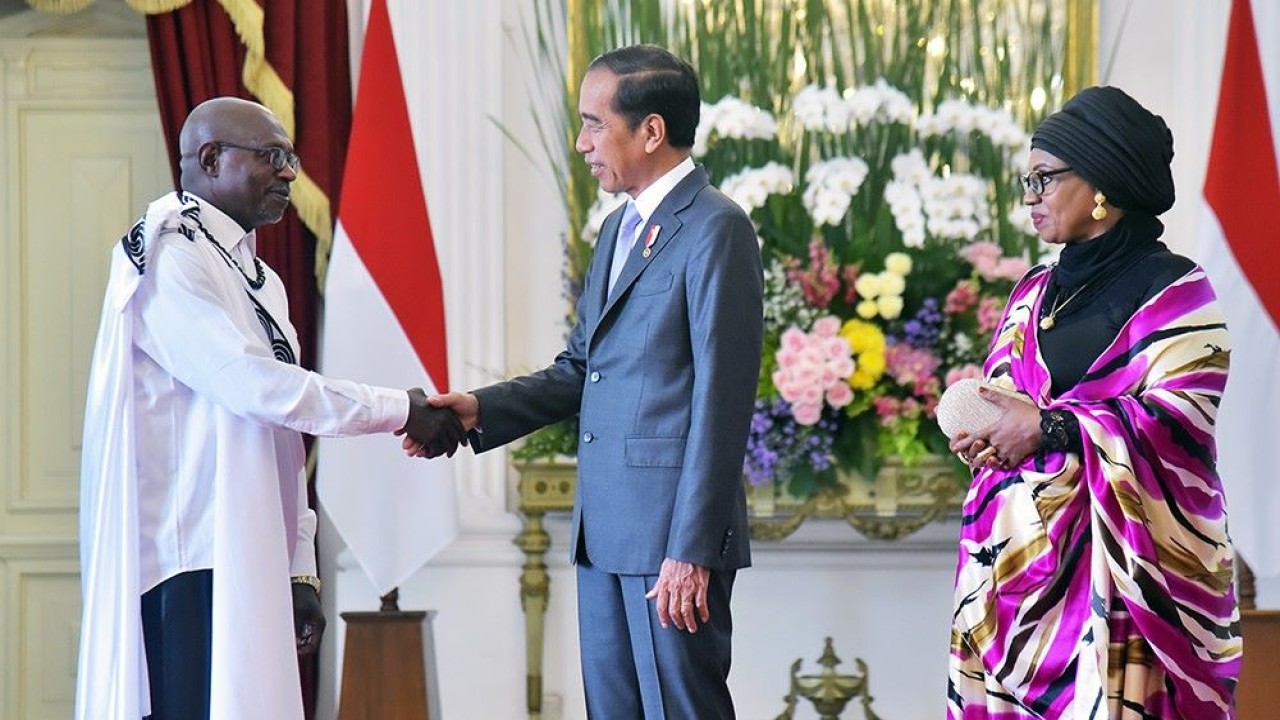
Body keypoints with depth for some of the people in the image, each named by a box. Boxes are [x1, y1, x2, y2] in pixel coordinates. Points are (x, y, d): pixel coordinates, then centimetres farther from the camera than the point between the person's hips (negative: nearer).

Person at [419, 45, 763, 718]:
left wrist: (691, 550, -18)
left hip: (674, 533, -9)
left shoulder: (715, 229, -11)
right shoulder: (618, 229, 18)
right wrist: (483, 408, 3)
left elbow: (721, 399, -15)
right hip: (604, 533, 9)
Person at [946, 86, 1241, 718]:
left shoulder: (1174, 293, -3)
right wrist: (983, 435, -2)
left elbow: (1182, 415, -14)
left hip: (1116, 558, -6)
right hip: (1017, 553, 6)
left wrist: (1051, 430, -19)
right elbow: (997, 395, 22)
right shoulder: (1034, 294, 18)